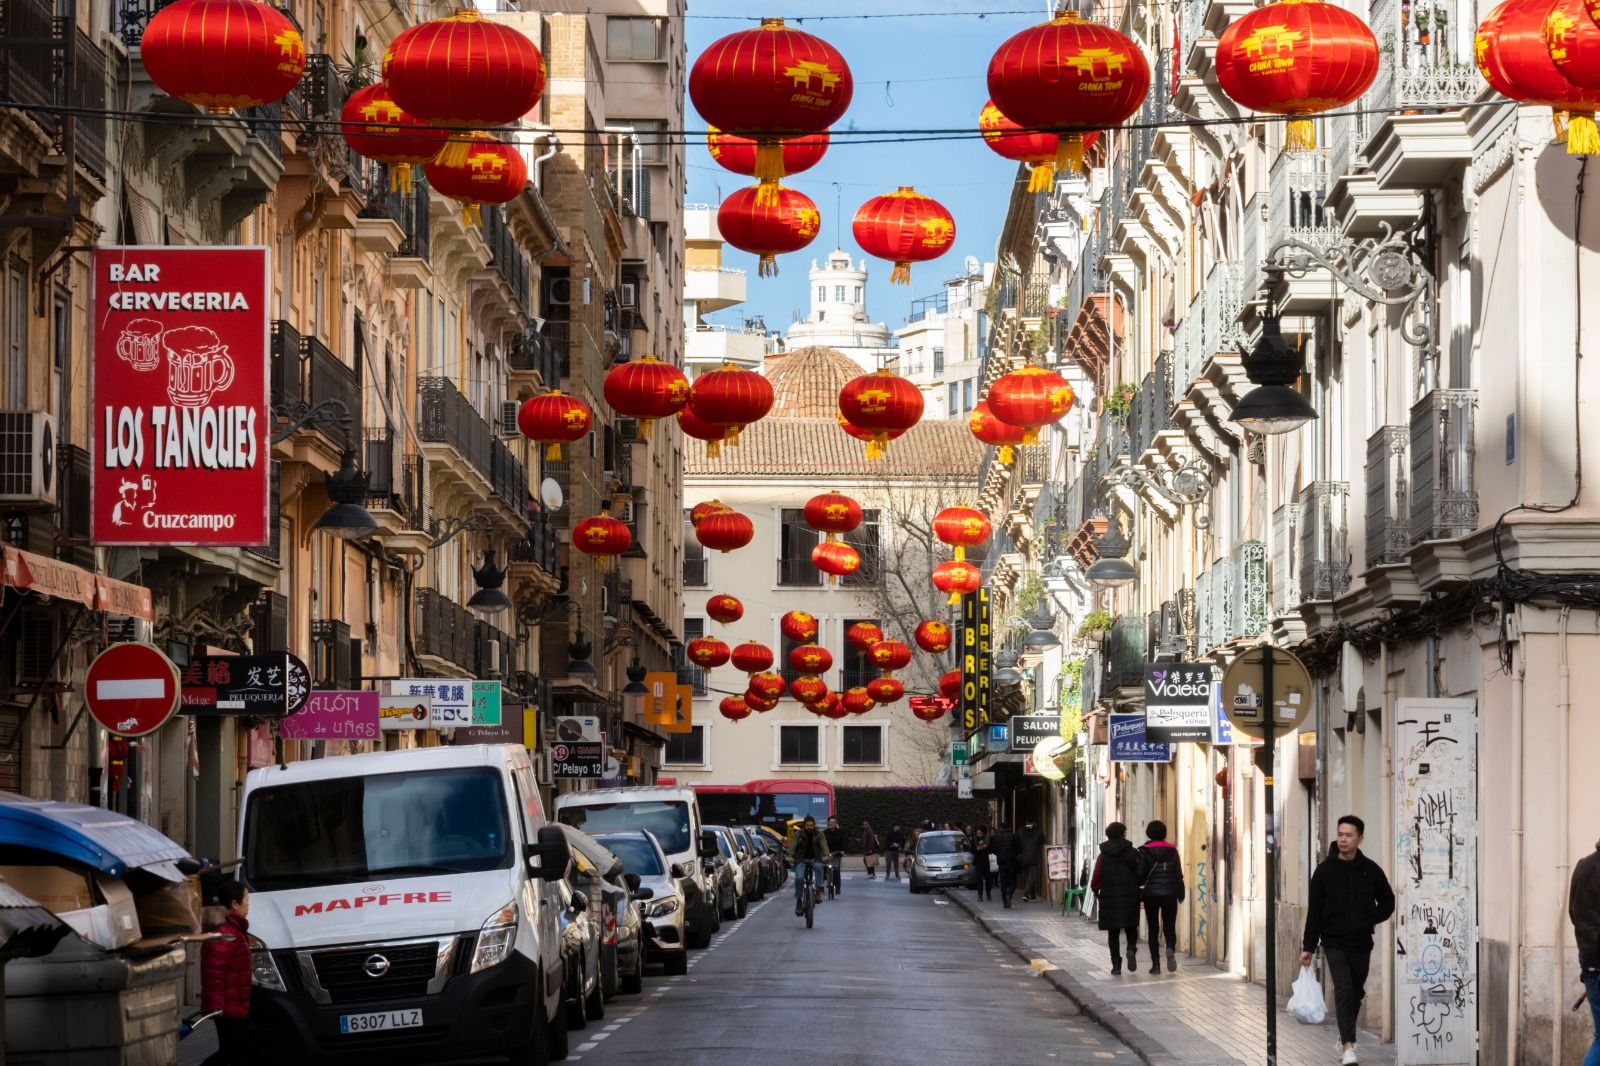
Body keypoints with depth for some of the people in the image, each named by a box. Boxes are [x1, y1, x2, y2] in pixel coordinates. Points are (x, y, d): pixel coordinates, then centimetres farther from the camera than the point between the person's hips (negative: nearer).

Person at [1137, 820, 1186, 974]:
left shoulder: (1145, 851, -6)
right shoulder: (1172, 851, 2)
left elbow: (1141, 875, -7)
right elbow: (1179, 874, 4)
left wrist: (1138, 886, 14)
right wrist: (1181, 894, 13)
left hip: (1151, 894, -2)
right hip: (1169, 894, 2)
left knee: (1153, 929, 6)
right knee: (1169, 926, 9)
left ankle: (1156, 963, 2)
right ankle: (1170, 949, -23)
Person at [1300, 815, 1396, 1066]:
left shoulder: (1370, 869, 2)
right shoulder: (1325, 870, -3)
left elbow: (1387, 901, 14)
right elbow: (1314, 910, -2)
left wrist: (1371, 920, -1)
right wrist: (1309, 946, -3)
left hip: (1361, 944, 3)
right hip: (1334, 943, -3)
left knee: (1356, 993, 12)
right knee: (1343, 992, -14)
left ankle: (1345, 1036, 31)